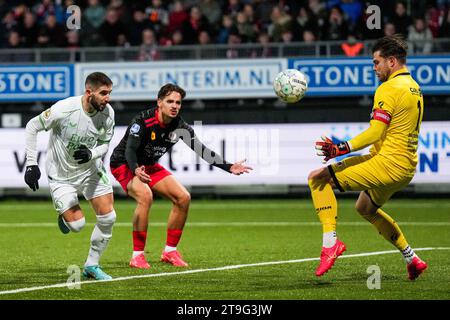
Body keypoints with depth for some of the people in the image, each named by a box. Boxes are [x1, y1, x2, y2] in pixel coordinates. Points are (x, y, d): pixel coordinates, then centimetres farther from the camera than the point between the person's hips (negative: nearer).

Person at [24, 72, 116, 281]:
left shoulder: (108, 113, -13)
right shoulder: (64, 109, -27)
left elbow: (104, 144, 1)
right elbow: (32, 126, -14)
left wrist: (91, 154, -23)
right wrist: (31, 163, -17)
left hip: (91, 169, 4)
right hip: (61, 175, -4)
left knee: (108, 218, -6)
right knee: (77, 225, -11)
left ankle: (92, 266, 12)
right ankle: (64, 216, 28)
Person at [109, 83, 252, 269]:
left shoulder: (179, 127, -9)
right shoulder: (143, 121, -27)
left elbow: (201, 150, -7)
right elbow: (129, 150, -33)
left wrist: (229, 167, -15)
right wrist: (136, 170, -54)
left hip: (150, 166, 7)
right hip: (123, 164, -7)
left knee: (183, 197, -5)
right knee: (145, 196, -34)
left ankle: (169, 251, 8)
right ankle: (137, 255, -27)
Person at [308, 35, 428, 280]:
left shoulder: (389, 89, -13)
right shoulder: (414, 88, 16)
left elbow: (375, 133, -21)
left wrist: (341, 149, -25)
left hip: (387, 163, -10)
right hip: (407, 167, 10)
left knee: (318, 178, -10)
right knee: (365, 208, 32)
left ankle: (330, 240, -21)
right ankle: (411, 259, 31)